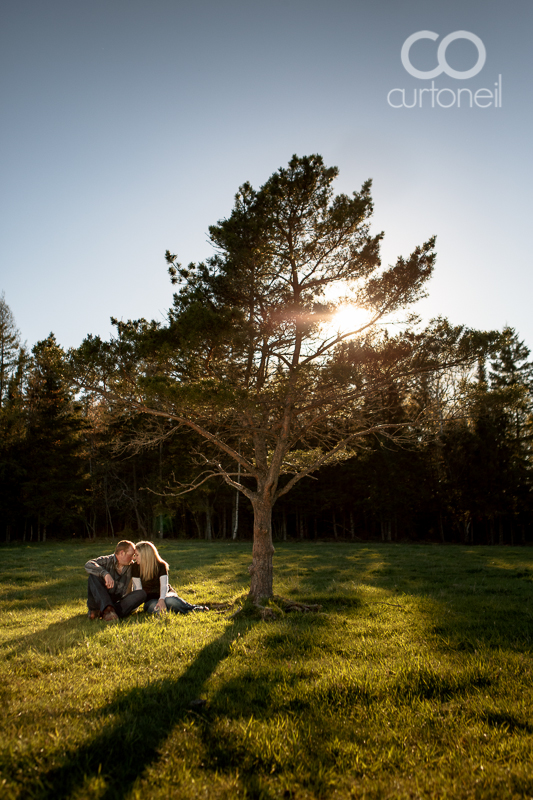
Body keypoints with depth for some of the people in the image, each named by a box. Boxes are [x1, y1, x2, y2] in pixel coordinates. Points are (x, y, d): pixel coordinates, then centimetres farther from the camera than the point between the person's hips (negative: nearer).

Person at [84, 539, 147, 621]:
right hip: (98, 602, -3)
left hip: (116, 602, 3)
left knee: (142, 593, -20)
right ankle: (107, 609, -42)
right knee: (94, 575, -24)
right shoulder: (107, 561, -3)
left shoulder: (131, 566, 9)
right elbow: (88, 565, -24)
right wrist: (105, 574, -39)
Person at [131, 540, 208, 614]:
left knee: (170, 600, -39)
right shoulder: (136, 567, -5)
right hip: (150, 599, 1)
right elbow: (138, 588, -5)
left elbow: (164, 585, -19)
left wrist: (161, 600, -38)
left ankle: (196, 608, -23)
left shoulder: (161, 565, -8)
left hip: (164, 594, -1)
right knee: (156, 609, -37)